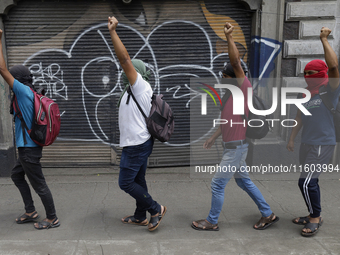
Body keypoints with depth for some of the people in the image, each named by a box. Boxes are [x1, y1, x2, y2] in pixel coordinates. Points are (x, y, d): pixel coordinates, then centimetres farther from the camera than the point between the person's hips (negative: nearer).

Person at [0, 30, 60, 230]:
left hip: (28, 148, -10)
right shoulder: (33, 95, 11)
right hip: (30, 146, 10)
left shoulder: (24, 91, -15)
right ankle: (31, 212, 29)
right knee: (16, 175, 24)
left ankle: (52, 219, 13)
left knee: (39, 184, 0)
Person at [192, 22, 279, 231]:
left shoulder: (244, 88, -14)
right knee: (244, 181, 20)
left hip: (236, 147, -10)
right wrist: (214, 137, 23)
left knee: (218, 184, 0)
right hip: (232, 146, 10)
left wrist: (229, 37, -24)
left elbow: (236, 62, -27)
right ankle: (268, 214, 30)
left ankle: (212, 222, 16)